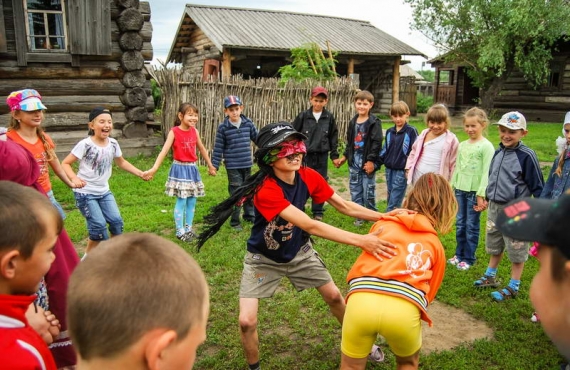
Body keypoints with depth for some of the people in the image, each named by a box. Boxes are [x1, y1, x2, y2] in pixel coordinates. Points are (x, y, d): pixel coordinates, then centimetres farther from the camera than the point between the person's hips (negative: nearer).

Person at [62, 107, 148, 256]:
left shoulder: (113, 143, -2)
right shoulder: (85, 145, -19)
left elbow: (121, 162, 15)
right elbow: (65, 163, -14)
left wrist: (140, 173, 6)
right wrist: (74, 179, -33)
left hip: (104, 191, 6)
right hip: (85, 193, -5)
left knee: (116, 221, -1)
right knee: (99, 225, -11)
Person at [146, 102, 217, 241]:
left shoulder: (194, 131, 3)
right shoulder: (174, 132, -12)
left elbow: (202, 149, 16)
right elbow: (164, 151, -17)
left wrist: (210, 165, 24)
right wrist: (154, 169, -26)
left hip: (192, 169, 5)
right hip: (180, 168, -5)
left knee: (192, 201, 10)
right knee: (181, 201, -3)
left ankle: (188, 228, 23)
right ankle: (180, 230, 10)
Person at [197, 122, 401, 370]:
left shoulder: (309, 177, -17)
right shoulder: (265, 190, -37)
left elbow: (345, 206, -9)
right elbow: (310, 226, -42)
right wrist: (361, 241, -44)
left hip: (299, 252, 5)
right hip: (263, 259, -5)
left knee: (334, 296, 14)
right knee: (247, 321, -11)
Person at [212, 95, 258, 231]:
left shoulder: (248, 123, 0)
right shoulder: (223, 127, -6)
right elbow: (218, 148, -4)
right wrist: (214, 165, -6)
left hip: (247, 164, 4)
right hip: (233, 166, -4)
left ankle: (249, 215, 34)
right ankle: (234, 221, 12)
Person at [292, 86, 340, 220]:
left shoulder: (329, 117, 1)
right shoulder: (303, 116, -4)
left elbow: (334, 137, 7)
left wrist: (334, 155, 6)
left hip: (322, 156, 1)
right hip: (305, 155, -1)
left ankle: (318, 213, 20)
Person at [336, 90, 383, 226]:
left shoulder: (374, 122, -8)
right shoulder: (353, 122, 10)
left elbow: (376, 143, -13)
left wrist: (371, 161, -17)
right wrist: (345, 156, 16)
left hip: (368, 163, -6)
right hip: (354, 163, 6)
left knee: (368, 192, 0)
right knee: (355, 191, 9)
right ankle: (359, 216, 21)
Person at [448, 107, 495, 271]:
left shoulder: (486, 147, -9)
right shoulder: (462, 145, 10)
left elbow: (487, 172, -12)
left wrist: (482, 195, -15)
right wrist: (452, 187, 13)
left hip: (474, 191, -6)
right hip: (460, 190, 6)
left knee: (472, 225, 2)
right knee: (460, 224, 12)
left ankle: (469, 258, 12)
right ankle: (459, 254, 24)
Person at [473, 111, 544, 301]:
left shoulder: (526, 155, -15)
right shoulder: (498, 152, 4)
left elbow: (538, 186, -11)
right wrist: (487, 198, 19)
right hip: (495, 207, 7)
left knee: (516, 250, 7)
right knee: (494, 246, 22)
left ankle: (513, 287, 21)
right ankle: (490, 277, 39)